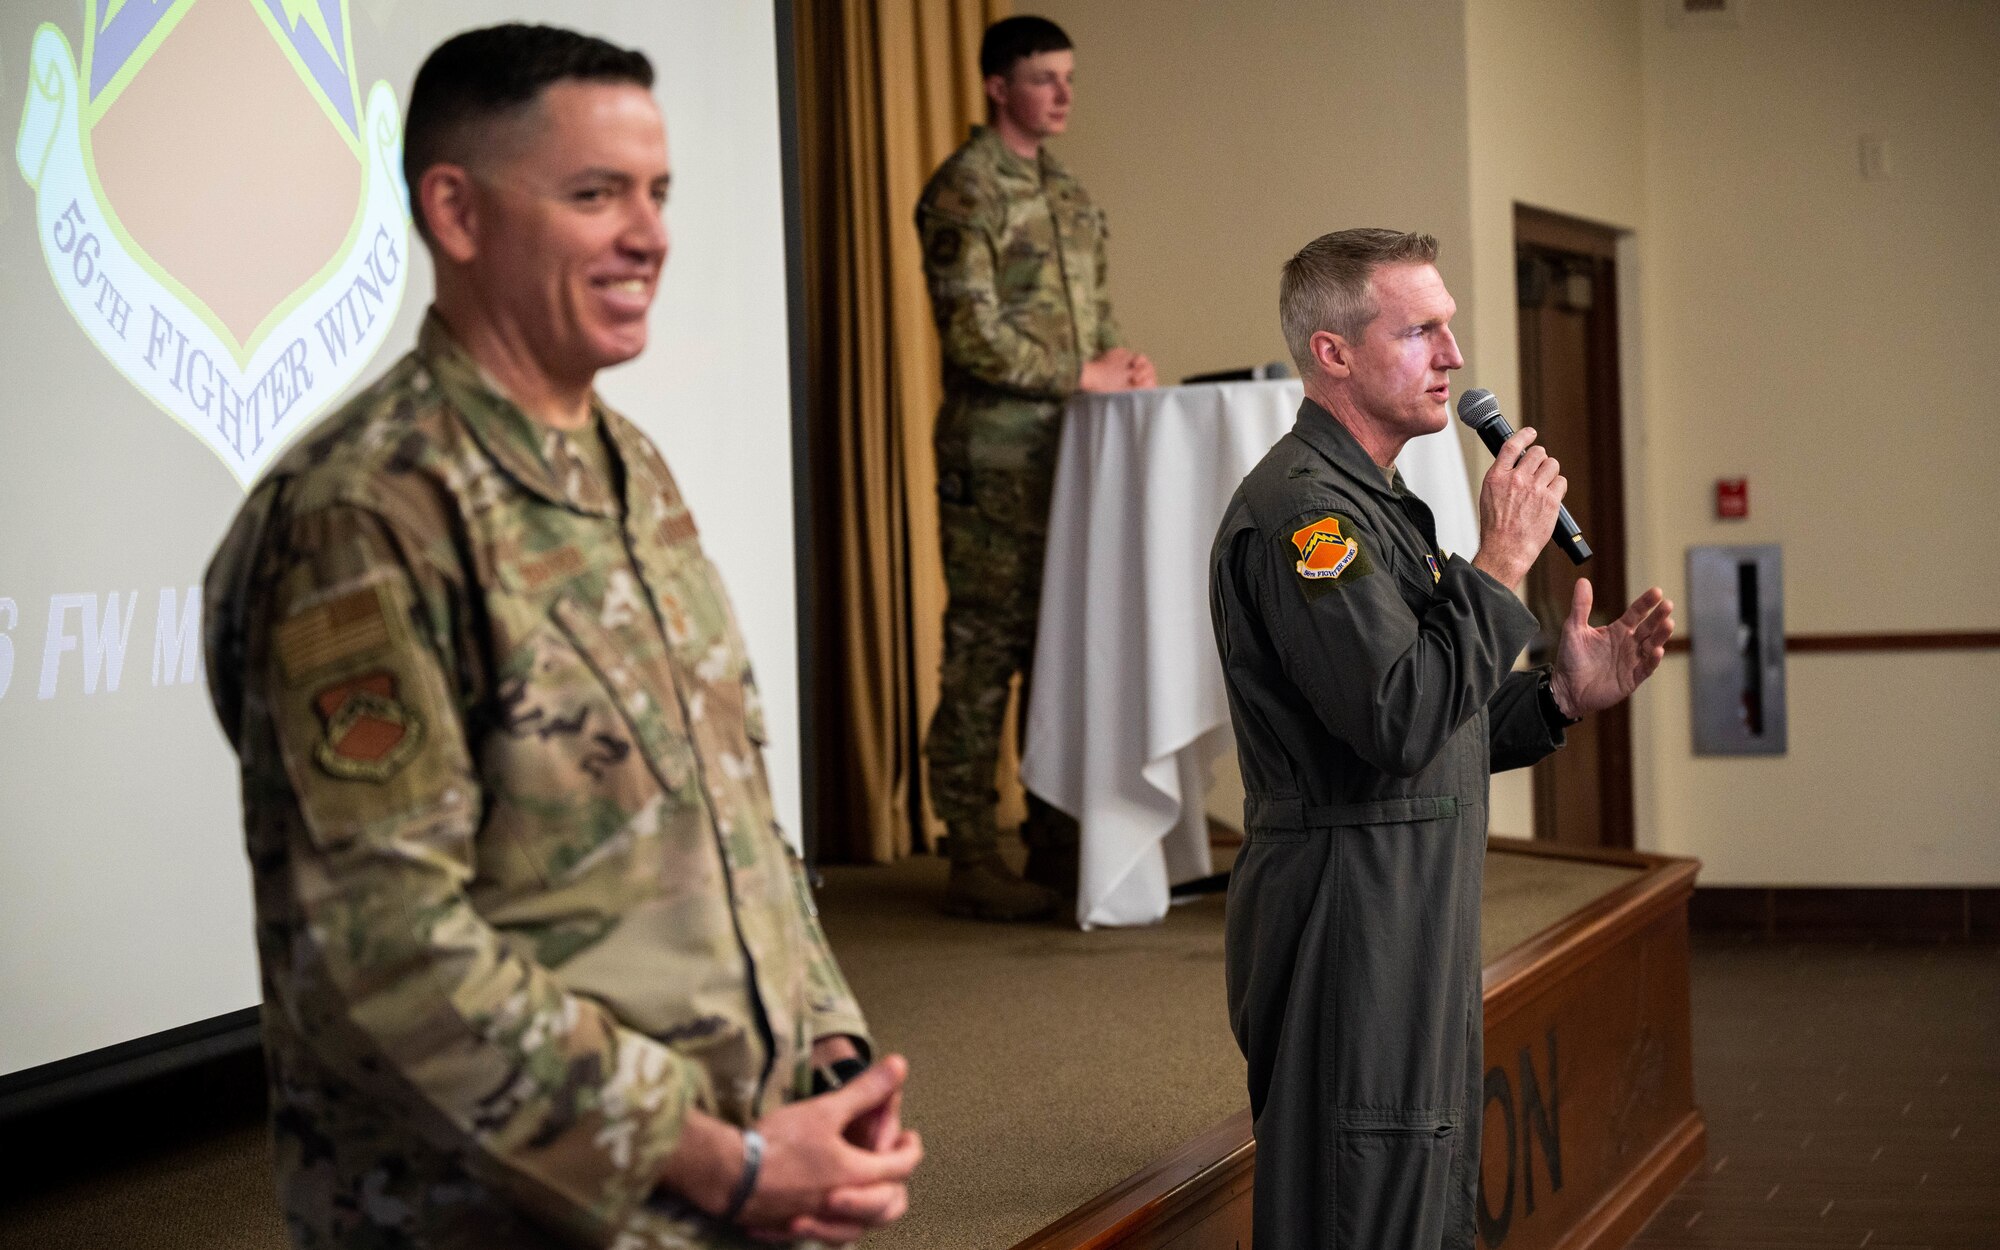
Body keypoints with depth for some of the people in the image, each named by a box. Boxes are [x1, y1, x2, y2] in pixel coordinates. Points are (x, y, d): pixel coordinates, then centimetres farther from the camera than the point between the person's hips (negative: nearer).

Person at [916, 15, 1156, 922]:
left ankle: (1055, 843, 14)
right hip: (996, 452, -8)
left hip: (1074, 448, 8)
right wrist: (1081, 377, -12)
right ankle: (973, 857, -2)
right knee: (984, 650, -6)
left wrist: (1127, 365, 2)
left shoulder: (1068, 195, 19)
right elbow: (972, 334, -14)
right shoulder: (964, 190, -6)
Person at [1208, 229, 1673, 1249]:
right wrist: (1499, 564, -17)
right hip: (1349, 925, -11)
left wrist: (1564, 696, 9)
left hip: (1416, 927, 11)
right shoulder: (1301, 510, -15)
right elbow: (1399, 723, -26)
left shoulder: (1375, 502, 19)